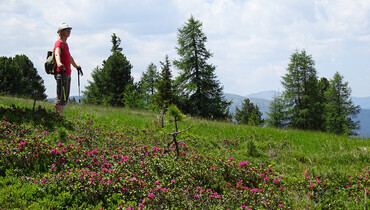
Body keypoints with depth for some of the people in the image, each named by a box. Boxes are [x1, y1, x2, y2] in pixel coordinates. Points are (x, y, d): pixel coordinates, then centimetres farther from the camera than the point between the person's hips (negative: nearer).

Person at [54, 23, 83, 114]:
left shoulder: (66, 44, 21)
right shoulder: (59, 43, -7)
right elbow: (57, 54, -28)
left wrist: (76, 66, 51)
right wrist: (59, 63, -48)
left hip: (67, 74, 9)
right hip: (61, 73, -9)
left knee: (65, 98, 10)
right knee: (60, 97, -12)